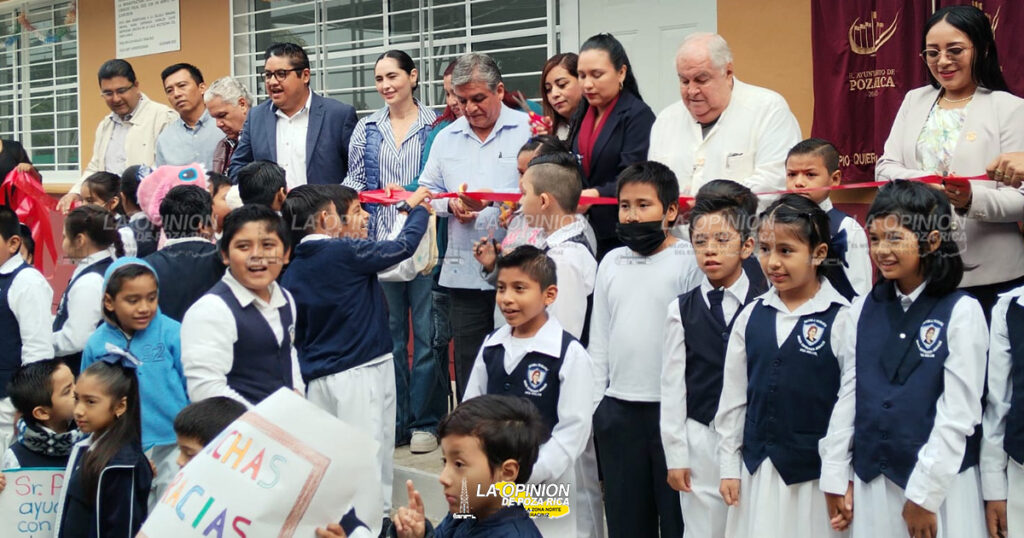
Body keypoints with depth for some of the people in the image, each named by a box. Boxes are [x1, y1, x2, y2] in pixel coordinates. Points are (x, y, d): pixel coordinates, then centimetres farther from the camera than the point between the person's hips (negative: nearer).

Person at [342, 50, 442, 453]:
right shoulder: (367, 129, 12)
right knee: (389, 331, 8)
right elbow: (354, 182, 12)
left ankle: (425, 422, 9)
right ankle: (394, 420, 16)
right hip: (381, 241, 3)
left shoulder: (436, 126, 2)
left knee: (425, 331, -1)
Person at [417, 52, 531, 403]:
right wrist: (450, 204, -2)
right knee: (467, 364, 8)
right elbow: (427, 192, 18)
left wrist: (492, 200, -20)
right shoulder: (446, 138, 15)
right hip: (464, 271, 4)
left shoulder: (529, 130, -1)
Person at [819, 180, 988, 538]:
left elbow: (958, 413, -12)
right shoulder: (865, 309, 6)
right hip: (870, 481, 4)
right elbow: (849, 394, 7)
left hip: (941, 482, -4)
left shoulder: (961, 312, -9)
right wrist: (835, 476, 5)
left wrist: (925, 493, -13)